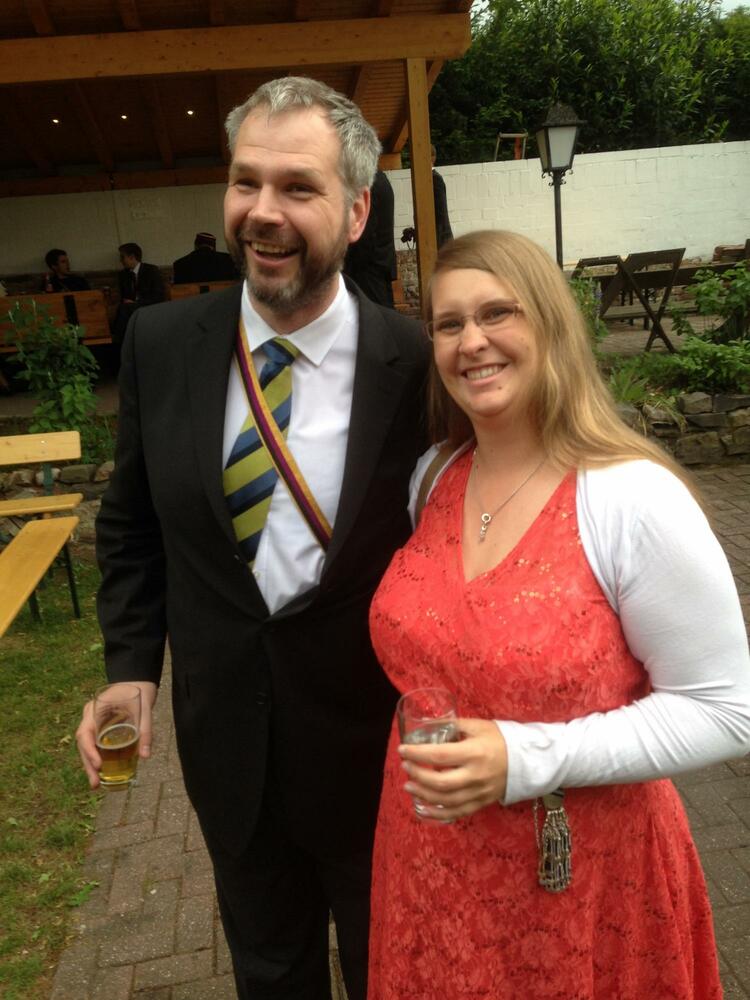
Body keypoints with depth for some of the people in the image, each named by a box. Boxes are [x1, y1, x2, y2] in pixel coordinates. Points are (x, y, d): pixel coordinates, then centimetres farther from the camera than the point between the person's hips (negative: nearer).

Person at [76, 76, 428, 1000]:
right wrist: (132, 664, -5)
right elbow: (131, 527, 3)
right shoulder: (160, 343, -8)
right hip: (227, 733, 3)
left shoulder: (416, 364, -17)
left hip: (375, 732, -2)